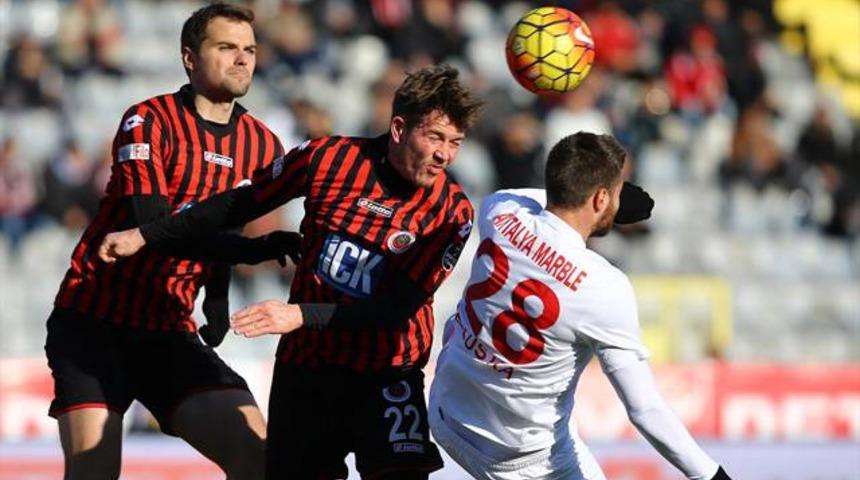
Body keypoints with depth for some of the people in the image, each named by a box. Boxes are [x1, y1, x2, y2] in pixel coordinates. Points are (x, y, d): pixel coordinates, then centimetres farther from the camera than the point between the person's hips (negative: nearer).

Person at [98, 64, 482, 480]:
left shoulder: (452, 211, -12)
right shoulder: (327, 157, -7)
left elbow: (398, 308, -17)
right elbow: (244, 203, 7)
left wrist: (303, 315, -26)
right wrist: (144, 236, 12)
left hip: (385, 371, -2)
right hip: (304, 365, 2)